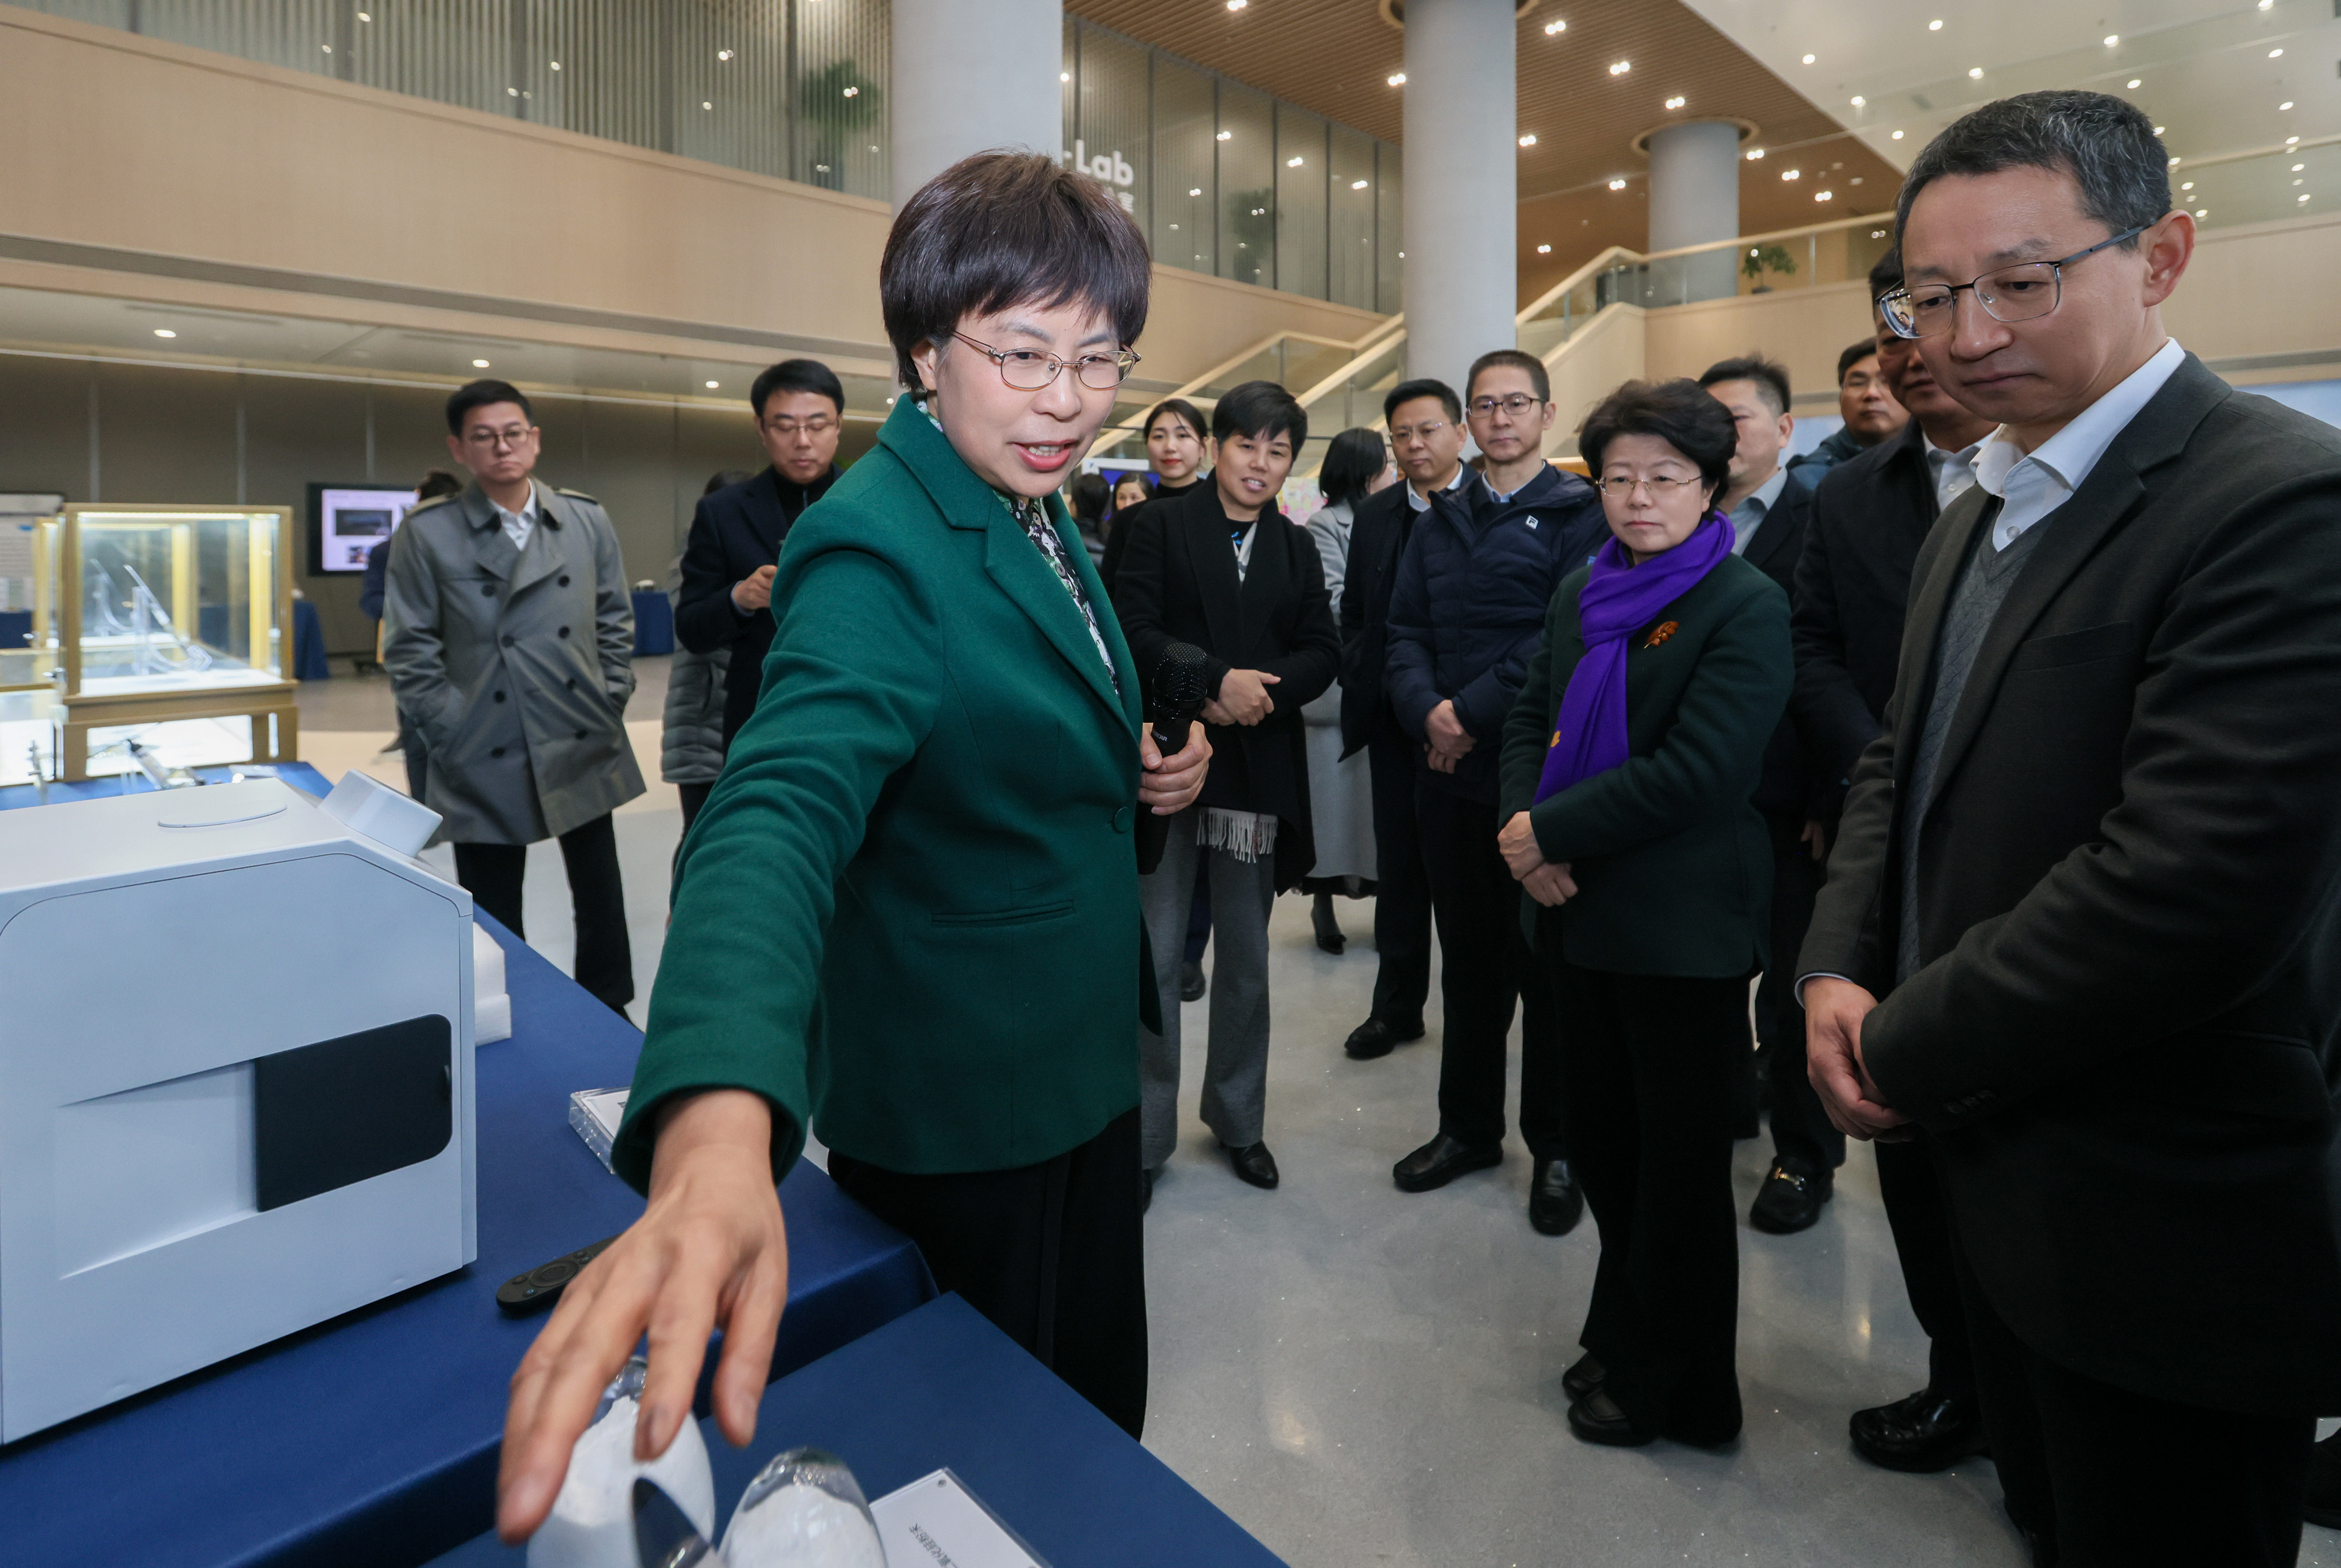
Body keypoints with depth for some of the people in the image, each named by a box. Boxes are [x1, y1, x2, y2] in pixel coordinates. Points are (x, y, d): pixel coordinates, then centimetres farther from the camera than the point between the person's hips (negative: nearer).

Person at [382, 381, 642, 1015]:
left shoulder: (587, 520, 3)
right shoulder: (426, 534, -4)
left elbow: (615, 620, 9)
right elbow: (410, 652, -2)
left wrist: (611, 702, 2)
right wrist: (453, 735, -7)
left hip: (582, 748, 2)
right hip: (487, 763, -2)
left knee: (601, 900, 13)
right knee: (494, 921, 9)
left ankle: (610, 1016, 31)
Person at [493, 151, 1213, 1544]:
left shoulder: (1040, 515, 5)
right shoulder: (877, 547, -23)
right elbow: (783, 811, -38)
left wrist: (1151, 767, -3)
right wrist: (718, 1128, -54)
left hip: (1086, 1067, 8)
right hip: (959, 1132, -8)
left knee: (1102, 1421, 27)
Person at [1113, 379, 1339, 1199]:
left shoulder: (1297, 547, 13)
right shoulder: (1161, 525, 1)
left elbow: (1323, 653, 5)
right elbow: (1134, 631, -9)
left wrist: (1261, 690, -13)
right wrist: (1217, 681, -20)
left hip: (1260, 770, 4)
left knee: (1247, 956, 13)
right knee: (1156, 955, 2)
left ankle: (1238, 1117, 30)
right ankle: (1145, 1132, 17)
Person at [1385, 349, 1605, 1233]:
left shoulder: (1579, 514, -1)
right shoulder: (1441, 523, 15)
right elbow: (1405, 631, 7)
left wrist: (1474, 714, -17)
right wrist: (1427, 711, -11)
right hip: (1447, 772, 5)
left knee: (1546, 961, 5)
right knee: (1468, 957, 14)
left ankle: (1556, 1147, 22)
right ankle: (1468, 1127, 29)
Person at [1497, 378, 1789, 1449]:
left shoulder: (1747, 606, -11)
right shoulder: (1580, 593, 9)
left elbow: (1695, 771, -21)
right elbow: (1530, 720, 9)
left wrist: (1551, 829, -18)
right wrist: (1526, 839, -8)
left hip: (1685, 927, -6)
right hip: (1584, 916, 6)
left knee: (1680, 1160, 10)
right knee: (1600, 1139, 18)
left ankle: (1675, 1387, 32)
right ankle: (1624, 1337, 41)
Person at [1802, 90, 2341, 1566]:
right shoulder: (1980, 514, 8)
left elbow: (2195, 890, -29)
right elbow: (1901, 767, 11)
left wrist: (1904, 1051, -17)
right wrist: (1837, 973, -5)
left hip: (2164, 1234, -8)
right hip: (1994, 1175, 8)